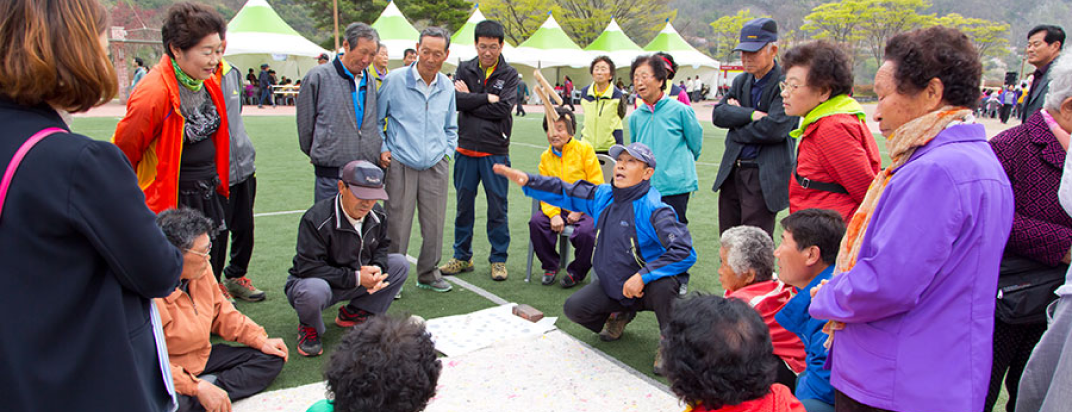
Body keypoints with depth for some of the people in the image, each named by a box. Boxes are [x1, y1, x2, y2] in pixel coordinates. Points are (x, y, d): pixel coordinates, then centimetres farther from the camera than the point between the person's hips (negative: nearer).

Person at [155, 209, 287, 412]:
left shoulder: (201, 270, -2)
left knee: (271, 359, 2)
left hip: (203, 357, 9)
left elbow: (220, 311, 12)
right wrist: (198, 387, -35)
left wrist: (259, 340, 3)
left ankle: (213, 385, -15)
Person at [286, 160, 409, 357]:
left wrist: (376, 269, -16)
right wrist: (356, 278, -29)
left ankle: (354, 313, 7)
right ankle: (308, 327, -4)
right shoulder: (316, 219, -27)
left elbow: (382, 246, 10)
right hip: (312, 280, -6)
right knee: (314, 290, -42)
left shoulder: (377, 215, -7)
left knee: (400, 264, -3)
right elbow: (309, 268, -28)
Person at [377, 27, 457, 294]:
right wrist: (382, 149, -4)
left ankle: (428, 274, 24)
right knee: (397, 225, -2)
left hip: (436, 166, 4)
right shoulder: (395, 80, -3)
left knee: (434, 224, 7)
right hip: (401, 165, -3)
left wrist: (447, 152, 10)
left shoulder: (447, 87, 9)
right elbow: (376, 119, 6)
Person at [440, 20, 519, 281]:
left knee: (497, 207, 4)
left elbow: (504, 108, -14)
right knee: (464, 205, 11)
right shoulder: (465, 69, 7)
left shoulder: (509, 74, 1)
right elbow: (455, 100, -10)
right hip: (466, 149, 2)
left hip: (495, 151, -2)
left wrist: (470, 100, -8)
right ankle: (463, 257, 24)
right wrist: (486, 98, -13)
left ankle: (498, 259, 17)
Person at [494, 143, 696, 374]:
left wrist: (642, 276, -37)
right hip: (612, 285, 6)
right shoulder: (602, 196, -4)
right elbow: (564, 193, 4)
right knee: (574, 308, -6)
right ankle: (620, 314, 24)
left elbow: (684, 251, -33)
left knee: (664, 284, -37)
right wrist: (527, 181, -10)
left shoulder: (653, 209, -24)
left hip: (647, 288, -6)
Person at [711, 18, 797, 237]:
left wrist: (737, 132, -5)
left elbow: (774, 128, -21)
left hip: (765, 177, -7)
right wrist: (752, 114, -15)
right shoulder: (741, 81, 13)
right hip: (731, 172, 7)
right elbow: (718, 114, 0)